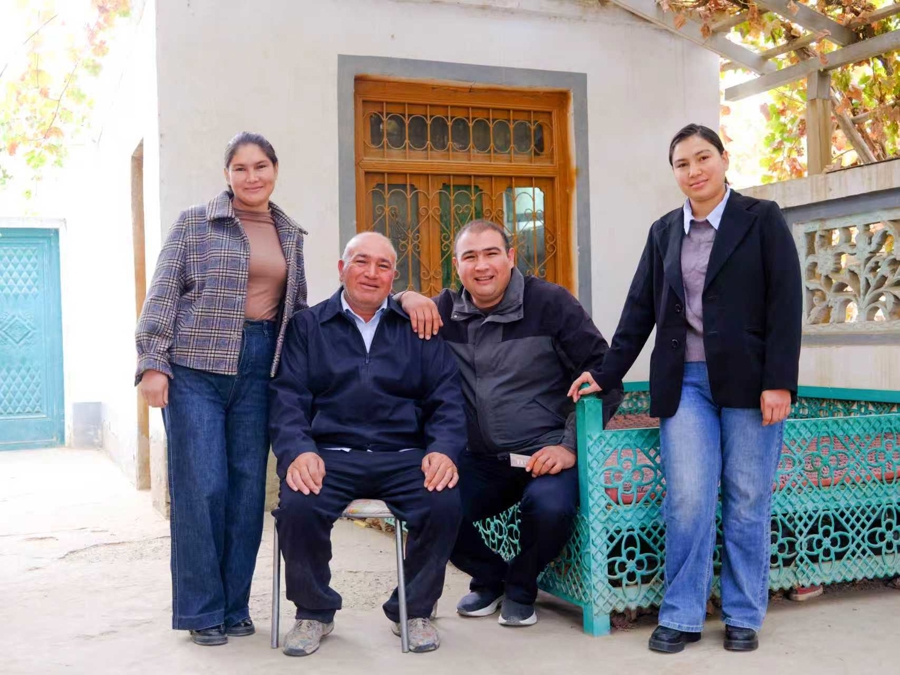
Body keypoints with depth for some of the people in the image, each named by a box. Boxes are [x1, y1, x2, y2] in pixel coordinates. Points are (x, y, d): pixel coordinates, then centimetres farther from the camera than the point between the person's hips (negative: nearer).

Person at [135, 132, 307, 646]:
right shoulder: (195, 223, 1)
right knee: (200, 486, -4)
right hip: (196, 367, -4)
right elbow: (163, 296, -3)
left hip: (259, 369, 4)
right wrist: (152, 364, -11)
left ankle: (235, 606, 17)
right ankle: (201, 610, 10)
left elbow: (298, 306, 19)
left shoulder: (291, 234, 13)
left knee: (248, 487, 4)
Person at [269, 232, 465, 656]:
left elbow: (446, 398, 8)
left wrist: (444, 449, -12)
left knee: (445, 503, -28)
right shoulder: (306, 327, 13)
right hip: (330, 455, 0)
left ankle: (413, 610, 1)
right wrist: (298, 450, -16)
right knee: (296, 507, -30)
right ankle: (314, 612, 0)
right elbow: (288, 398, 3)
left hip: (404, 457, 1)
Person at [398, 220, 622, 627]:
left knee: (550, 506, -34)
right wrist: (405, 300, -10)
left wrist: (571, 445, -10)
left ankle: (521, 588, 3)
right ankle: (489, 578, 10)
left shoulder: (549, 303, -1)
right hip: (480, 460, 3)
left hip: (544, 455, -2)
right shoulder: (447, 310, 9)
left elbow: (603, 373, -2)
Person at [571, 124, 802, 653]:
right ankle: (681, 616, 8)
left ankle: (744, 616, 16)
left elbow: (786, 304, -4)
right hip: (684, 381, 2)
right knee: (688, 498, -5)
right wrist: (607, 374, 10)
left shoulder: (762, 219, 2)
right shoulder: (664, 231, 13)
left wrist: (779, 382, -12)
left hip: (748, 379, -2)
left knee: (748, 500, 3)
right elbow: (641, 308, 14)